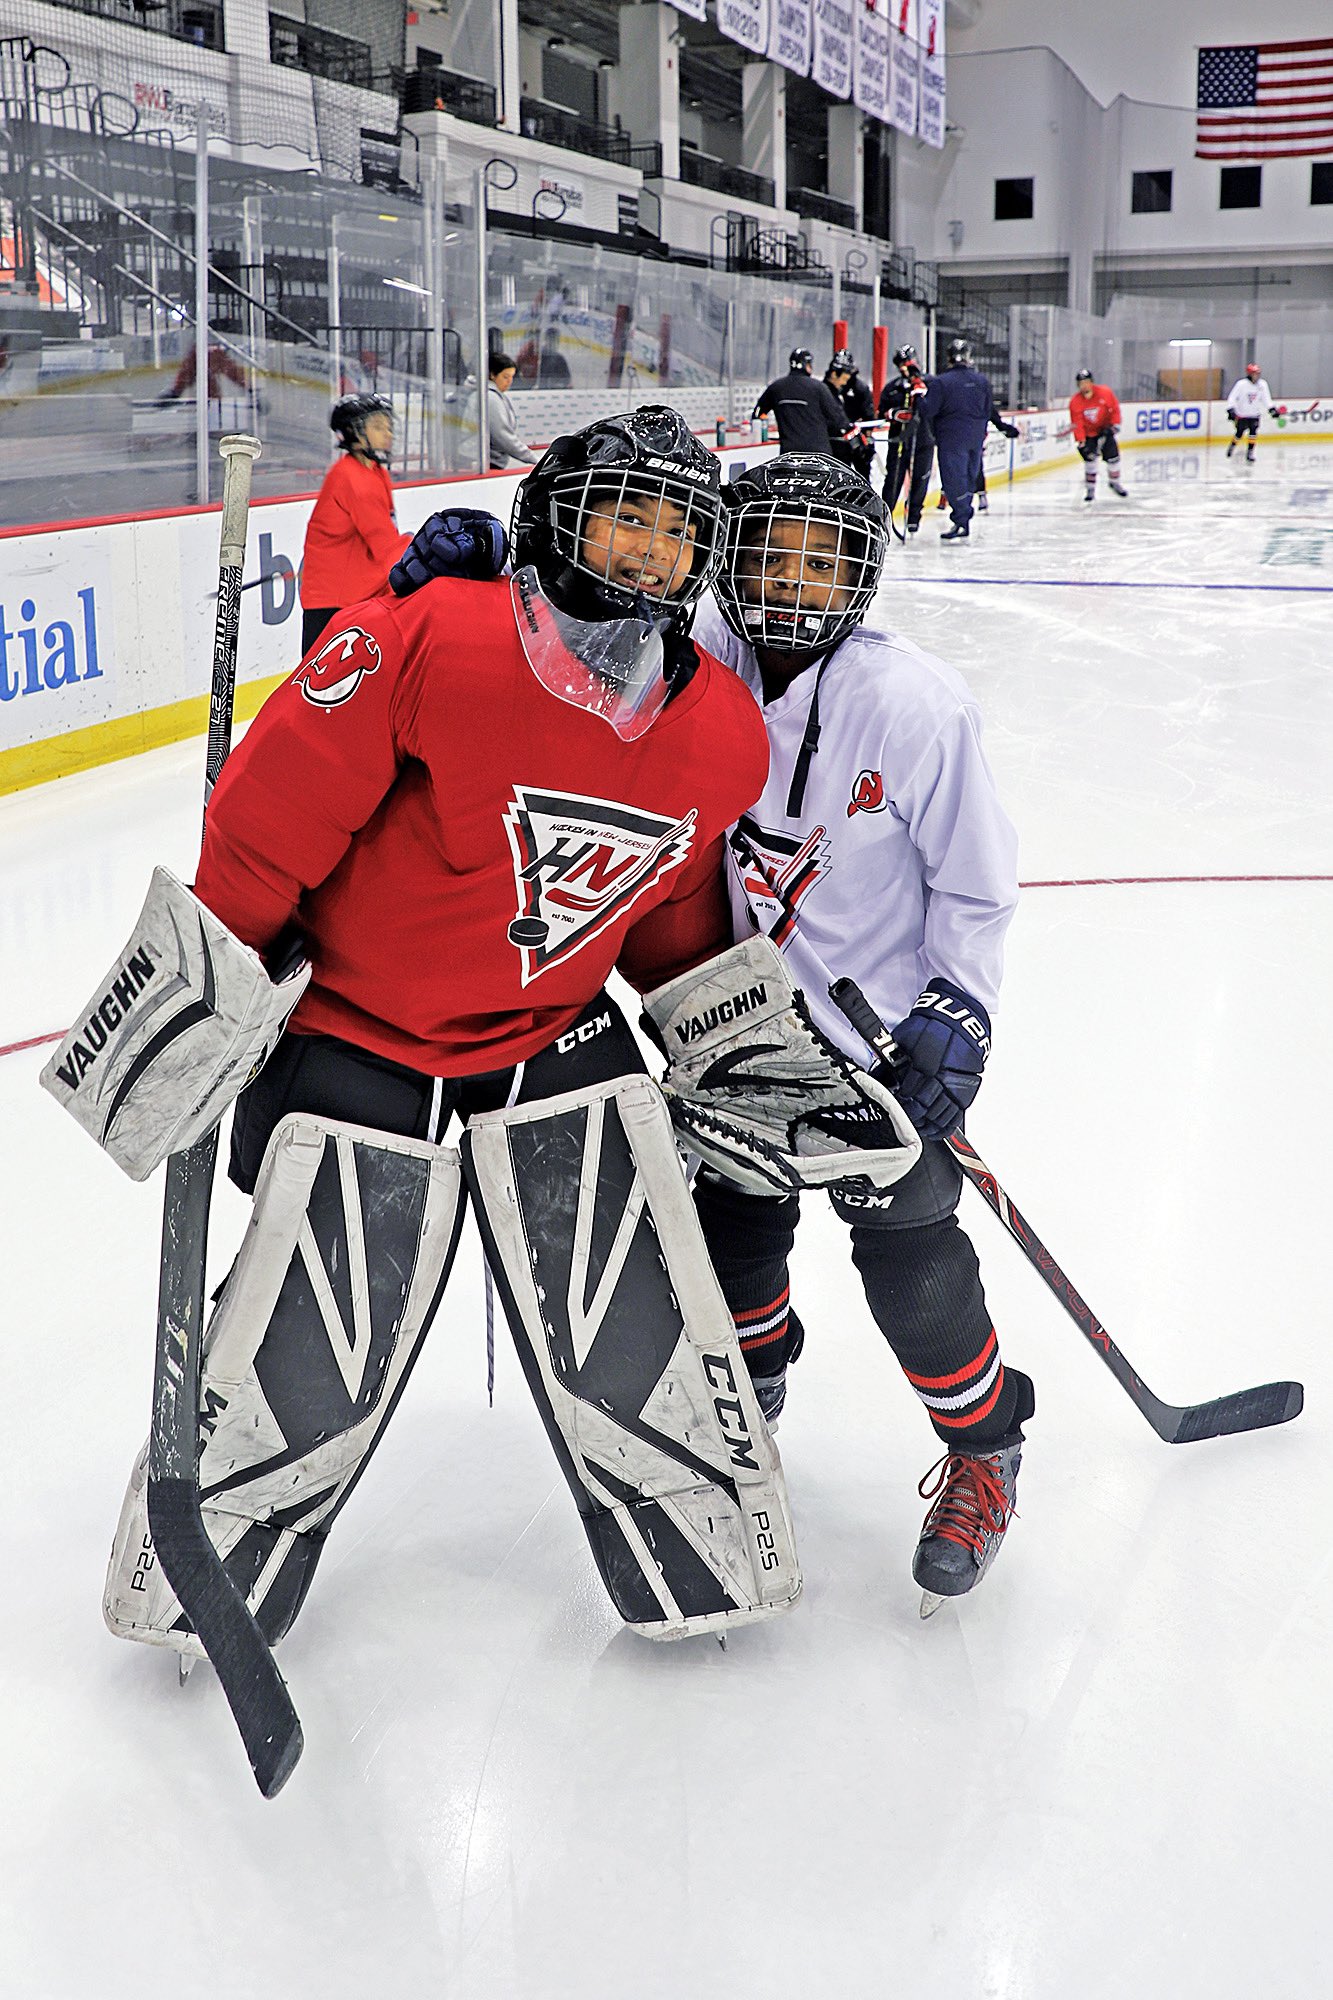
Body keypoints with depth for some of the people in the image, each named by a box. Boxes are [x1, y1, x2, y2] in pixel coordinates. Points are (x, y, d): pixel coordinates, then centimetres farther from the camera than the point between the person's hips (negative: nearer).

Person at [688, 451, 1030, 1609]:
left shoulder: (915, 704, -20)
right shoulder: (707, 667, -9)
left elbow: (976, 881, -11)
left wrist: (959, 1013, -16)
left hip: (886, 1029, -5)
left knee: (908, 1252, -3)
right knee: (731, 1219, 17)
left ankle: (986, 1448, 23)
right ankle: (754, 1383, 48)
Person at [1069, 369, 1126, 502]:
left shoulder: (1105, 393, -18)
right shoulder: (1075, 402, -19)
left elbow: (1115, 409, -6)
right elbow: (1077, 424, -19)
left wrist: (1114, 426, -11)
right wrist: (1081, 443, -26)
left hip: (1106, 430, 1)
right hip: (1088, 434, -1)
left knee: (1113, 456, 0)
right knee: (1090, 458, -12)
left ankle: (1114, 482, 24)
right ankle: (1090, 489, 1)